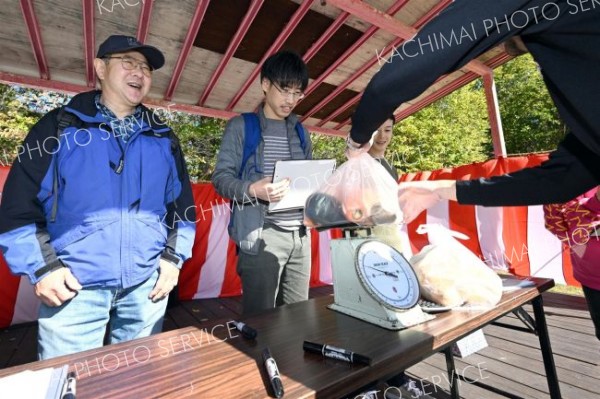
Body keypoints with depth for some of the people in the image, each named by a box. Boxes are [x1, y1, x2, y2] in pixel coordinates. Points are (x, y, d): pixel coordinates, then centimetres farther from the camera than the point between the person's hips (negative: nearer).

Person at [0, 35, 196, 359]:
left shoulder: (162, 137, 8)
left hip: (147, 285, 3)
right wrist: (41, 267, -8)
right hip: (73, 287, -2)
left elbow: (181, 201, 9)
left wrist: (173, 257, 2)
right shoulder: (59, 127, 1)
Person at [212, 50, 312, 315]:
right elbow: (221, 177, -5)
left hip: (301, 234, 6)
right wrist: (253, 190, -23)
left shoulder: (301, 132, 17)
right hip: (262, 234, -5)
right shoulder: (241, 126, 1)